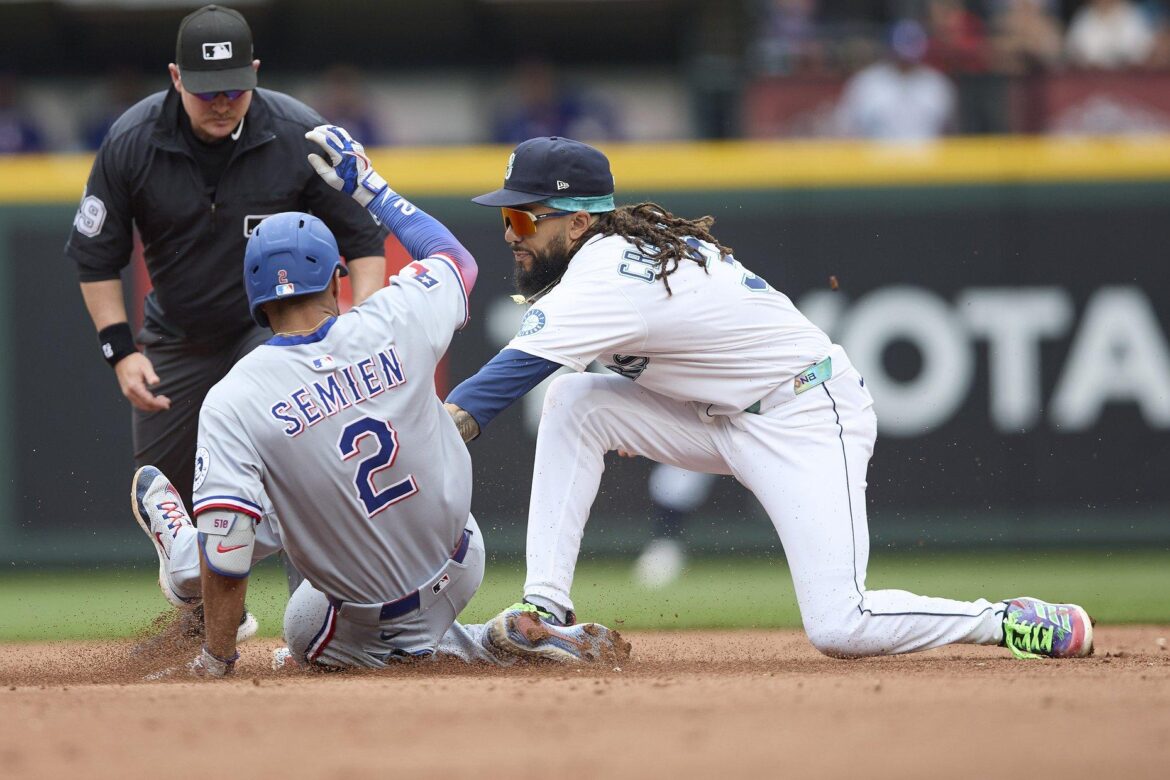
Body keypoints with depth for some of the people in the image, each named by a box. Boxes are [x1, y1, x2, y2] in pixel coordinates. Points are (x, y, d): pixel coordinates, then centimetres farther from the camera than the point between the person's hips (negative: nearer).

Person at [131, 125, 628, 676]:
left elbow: (227, 547, -25)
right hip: (460, 565, 4)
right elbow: (456, 257, 10)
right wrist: (367, 186, 19)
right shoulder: (394, 325, -14)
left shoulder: (232, 402, -22)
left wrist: (217, 657, -12)